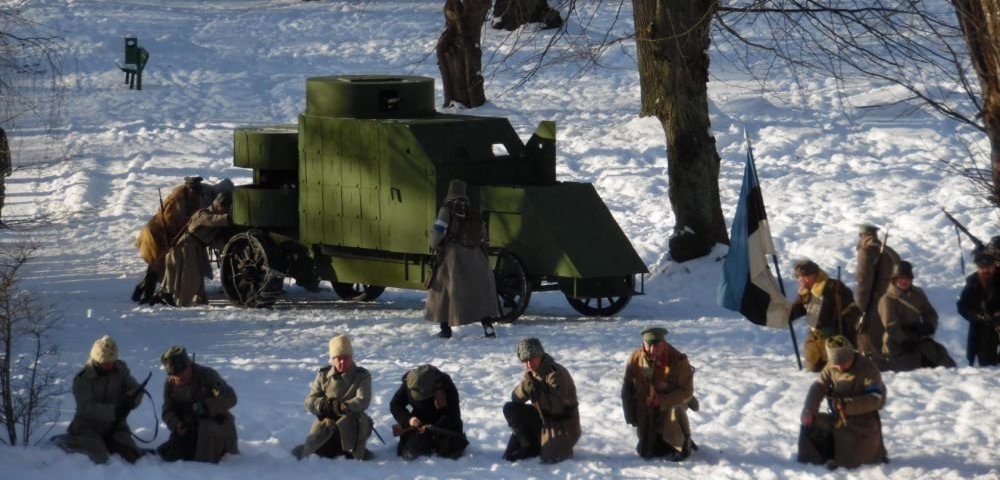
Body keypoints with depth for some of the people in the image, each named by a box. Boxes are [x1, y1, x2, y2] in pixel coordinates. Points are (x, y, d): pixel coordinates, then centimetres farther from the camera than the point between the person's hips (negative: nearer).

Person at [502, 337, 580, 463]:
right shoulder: (531, 374, 0)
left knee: (549, 457, -24)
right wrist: (525, 386, -27)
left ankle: (562, 445, 13)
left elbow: (556, 407, -32)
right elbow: (516, 399, -6)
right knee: (509, 409, -7)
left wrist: (537, 392, -39)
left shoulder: (556, 373, -24)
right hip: (542, 418, 7)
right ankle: (528, 445, 5)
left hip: (563, 423, -7)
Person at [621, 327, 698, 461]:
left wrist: (663, 400, -32)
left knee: (675, 411, -39)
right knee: (646, 452, 3)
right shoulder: (636, 359, -12)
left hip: (670, 405, -3)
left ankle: (683, 445, -12)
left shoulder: (678, 361, -22)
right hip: (645, 412, 3)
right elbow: (627, 389, 0)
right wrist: (631, 416, -2)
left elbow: (687, 391, -20)